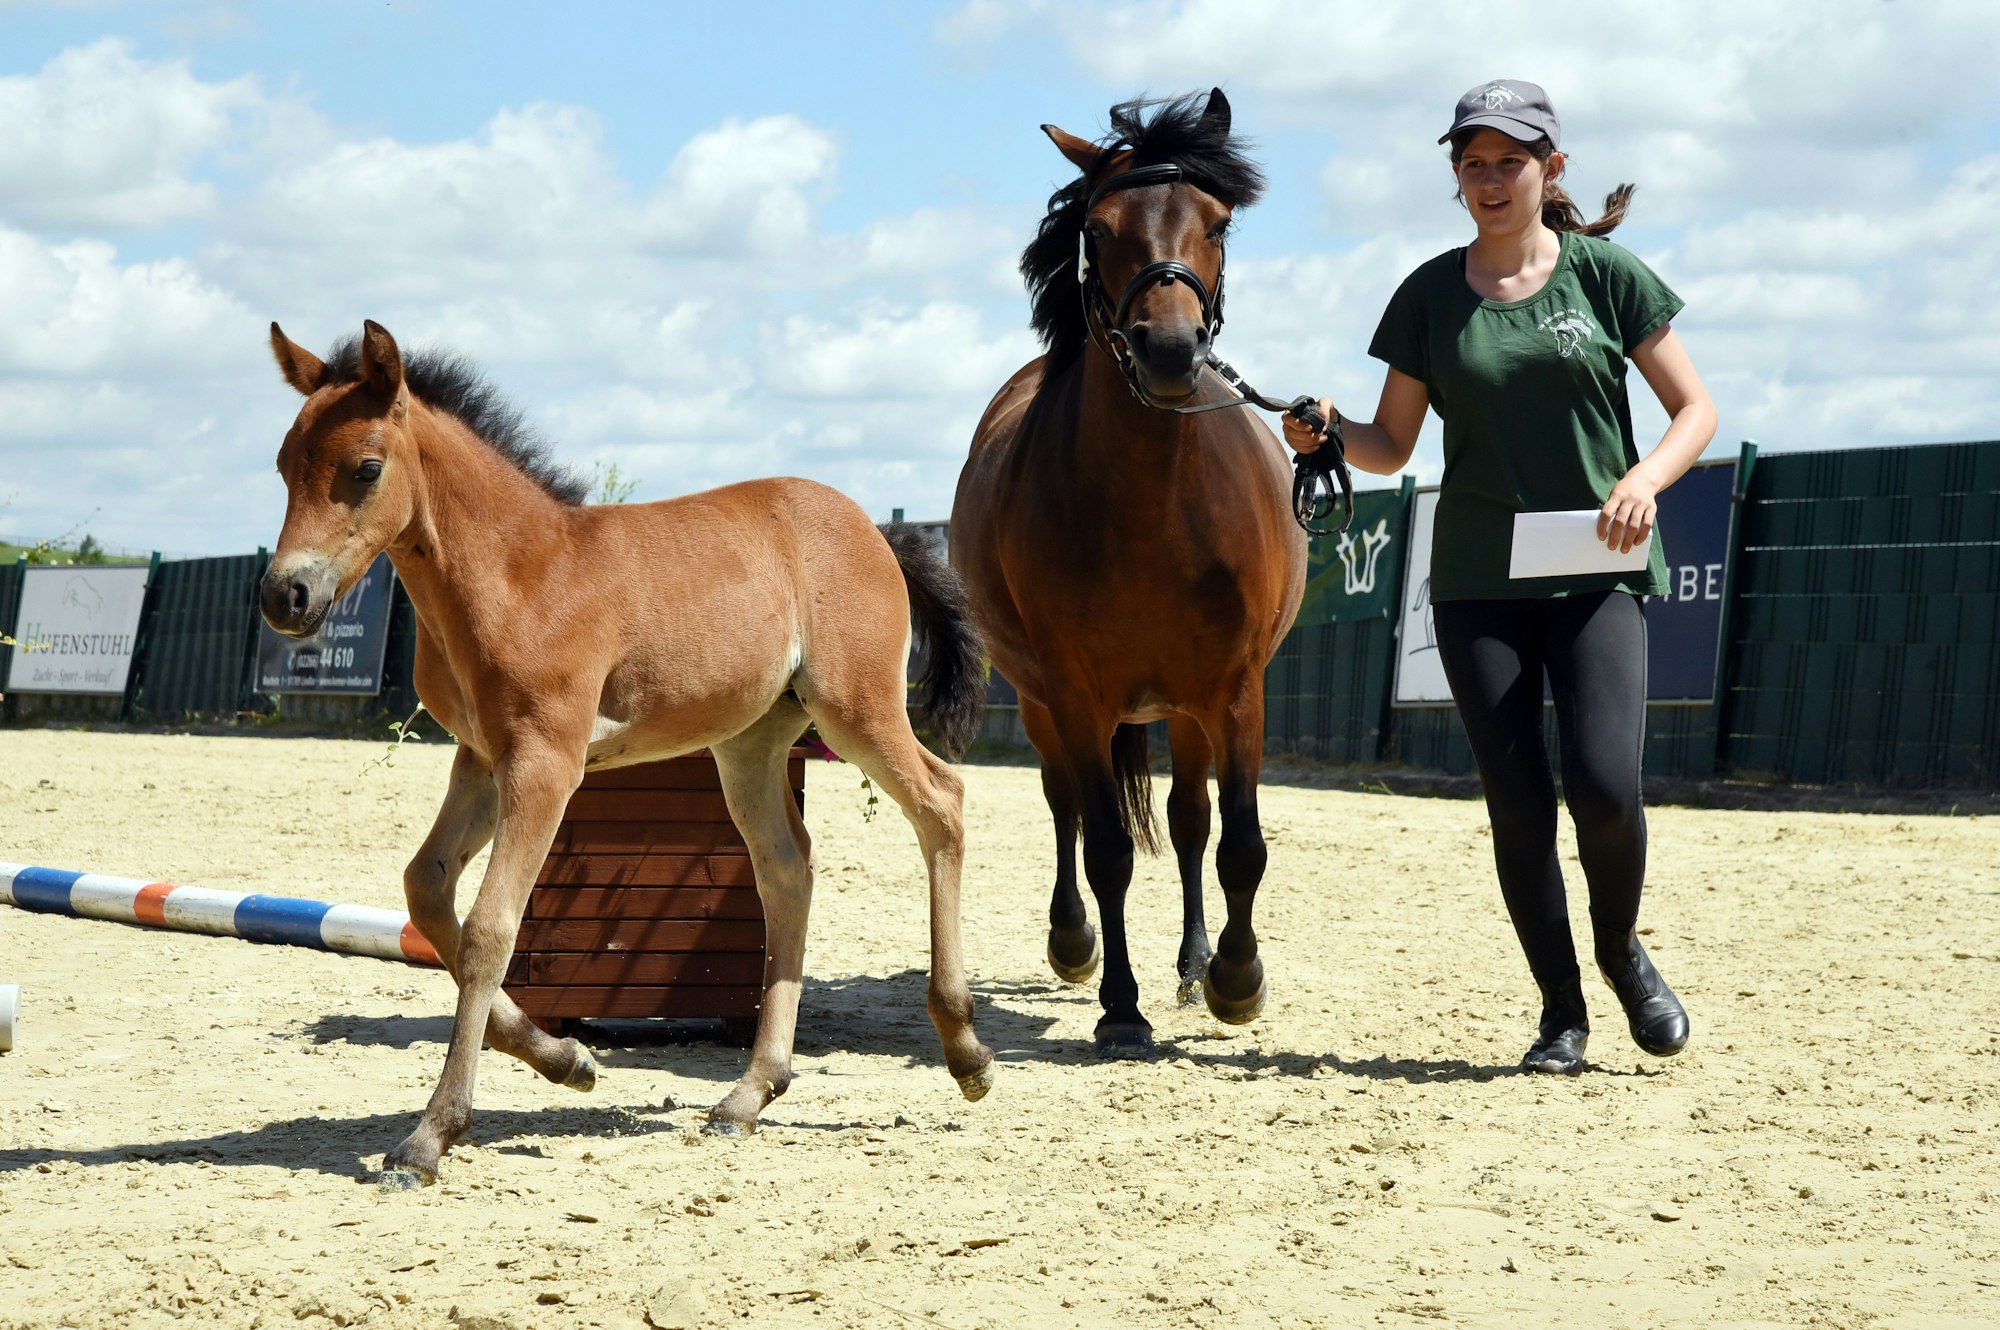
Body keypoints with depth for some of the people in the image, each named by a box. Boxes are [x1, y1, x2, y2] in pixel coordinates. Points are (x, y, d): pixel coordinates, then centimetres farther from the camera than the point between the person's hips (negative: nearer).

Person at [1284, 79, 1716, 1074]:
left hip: (1598, 572, -2)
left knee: (1605, 784, -17)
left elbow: (1696, 409, 2)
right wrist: (1331, 433, -12)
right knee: (1517, 803, -2)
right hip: (1477, 582, 2)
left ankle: (1622, 949, 13)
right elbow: (1391, 448, 9)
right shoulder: (1430, 296, 5)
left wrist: (1647, 476, -17)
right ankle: (1562, 1013, 14)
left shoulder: (1607, 276, 0)